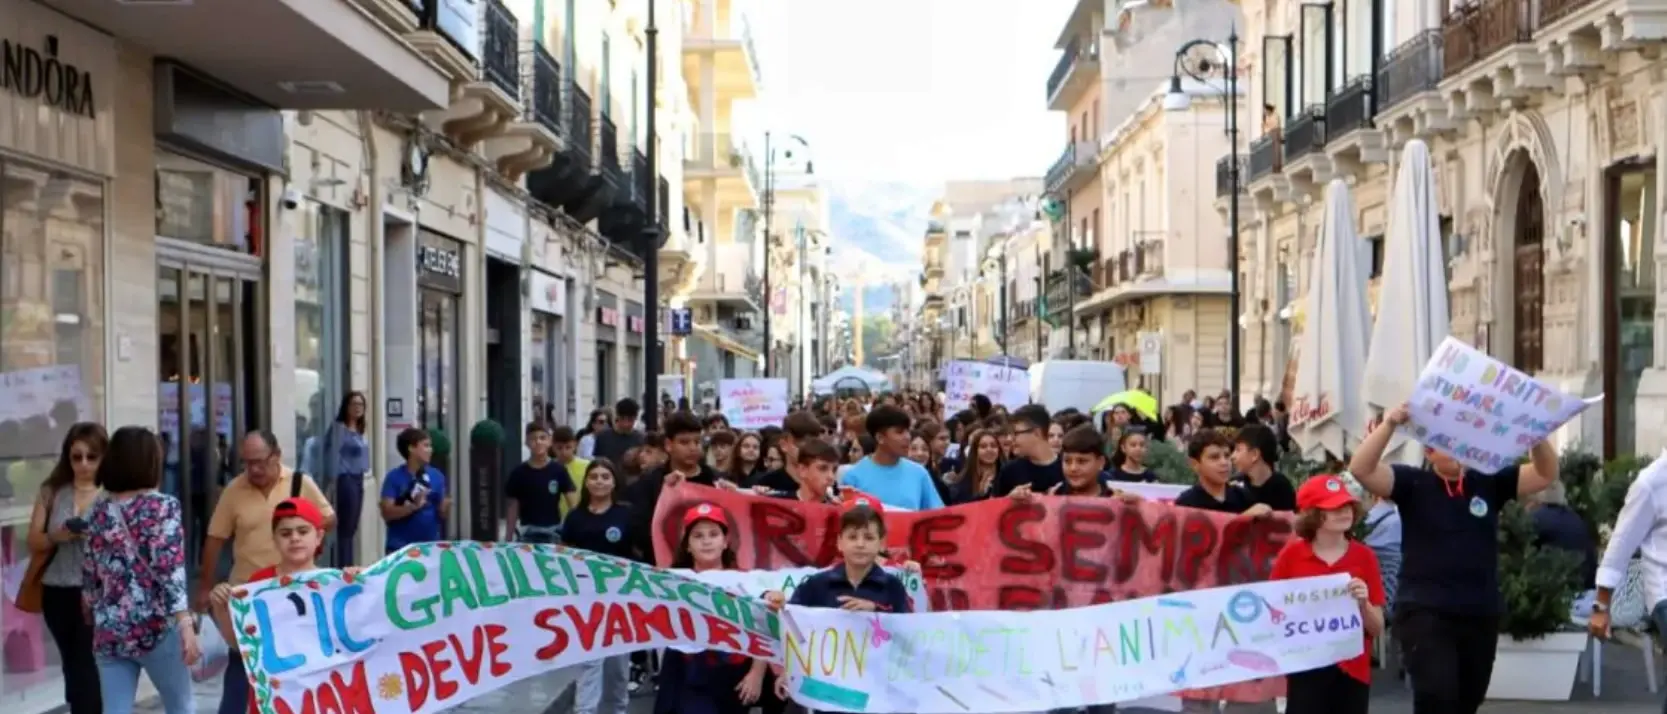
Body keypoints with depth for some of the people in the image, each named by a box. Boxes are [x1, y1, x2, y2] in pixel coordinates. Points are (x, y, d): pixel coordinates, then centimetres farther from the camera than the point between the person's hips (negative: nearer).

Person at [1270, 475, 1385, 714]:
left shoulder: (1364, 557, 2)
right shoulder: (1291, 555, -3)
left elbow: (1377, 629, 3)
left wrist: (1363, 603, -16)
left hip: (1353, 670, 2)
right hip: (1306, 669, -2)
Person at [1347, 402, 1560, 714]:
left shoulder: (1489, 483, 7)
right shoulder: (1413, 483, -1)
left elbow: (1546, 474, 1)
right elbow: (1361, 470, -14)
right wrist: (1389, 425, -26)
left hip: (1481, 615, 4)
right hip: (1425, 613, -4)